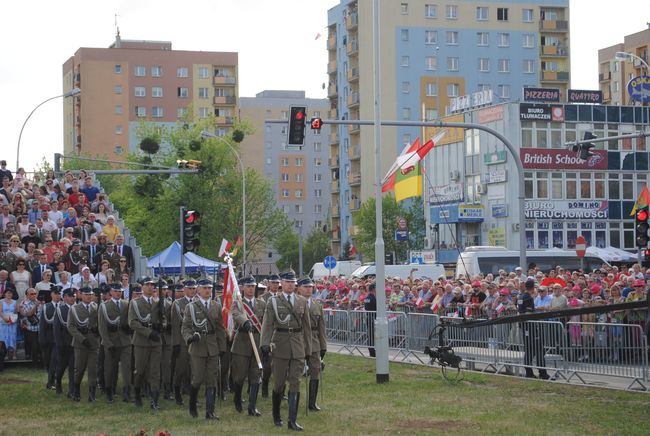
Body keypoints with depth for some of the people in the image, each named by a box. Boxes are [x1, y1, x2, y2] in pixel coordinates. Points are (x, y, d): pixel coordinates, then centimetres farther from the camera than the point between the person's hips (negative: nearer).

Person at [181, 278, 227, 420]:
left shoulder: (217, 306, 10)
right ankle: (192, 406, 21)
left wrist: (222, 347, 8)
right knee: (198, 379, -3)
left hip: (213, 348, 3)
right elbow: (185, 327, -2)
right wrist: (190, 337, -22)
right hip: (197, 348, -3)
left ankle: (210, 412, 4)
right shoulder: (191, 307, 0)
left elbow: (220, 328, 12)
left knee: (212, 380, 1)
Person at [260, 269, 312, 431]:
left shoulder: (302, 301, 10)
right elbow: (267, 324, -6)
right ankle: (276, 416, 24)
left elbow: (306, 326, 13)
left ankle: (292, 421, -4)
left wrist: (308, 348, 12)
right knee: (279, 383, 5)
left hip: (298, 345, 2)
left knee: (295, 383, -4)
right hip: (281, 344, -2)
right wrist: (265, 343, -18)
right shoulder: (273, 301, 1)